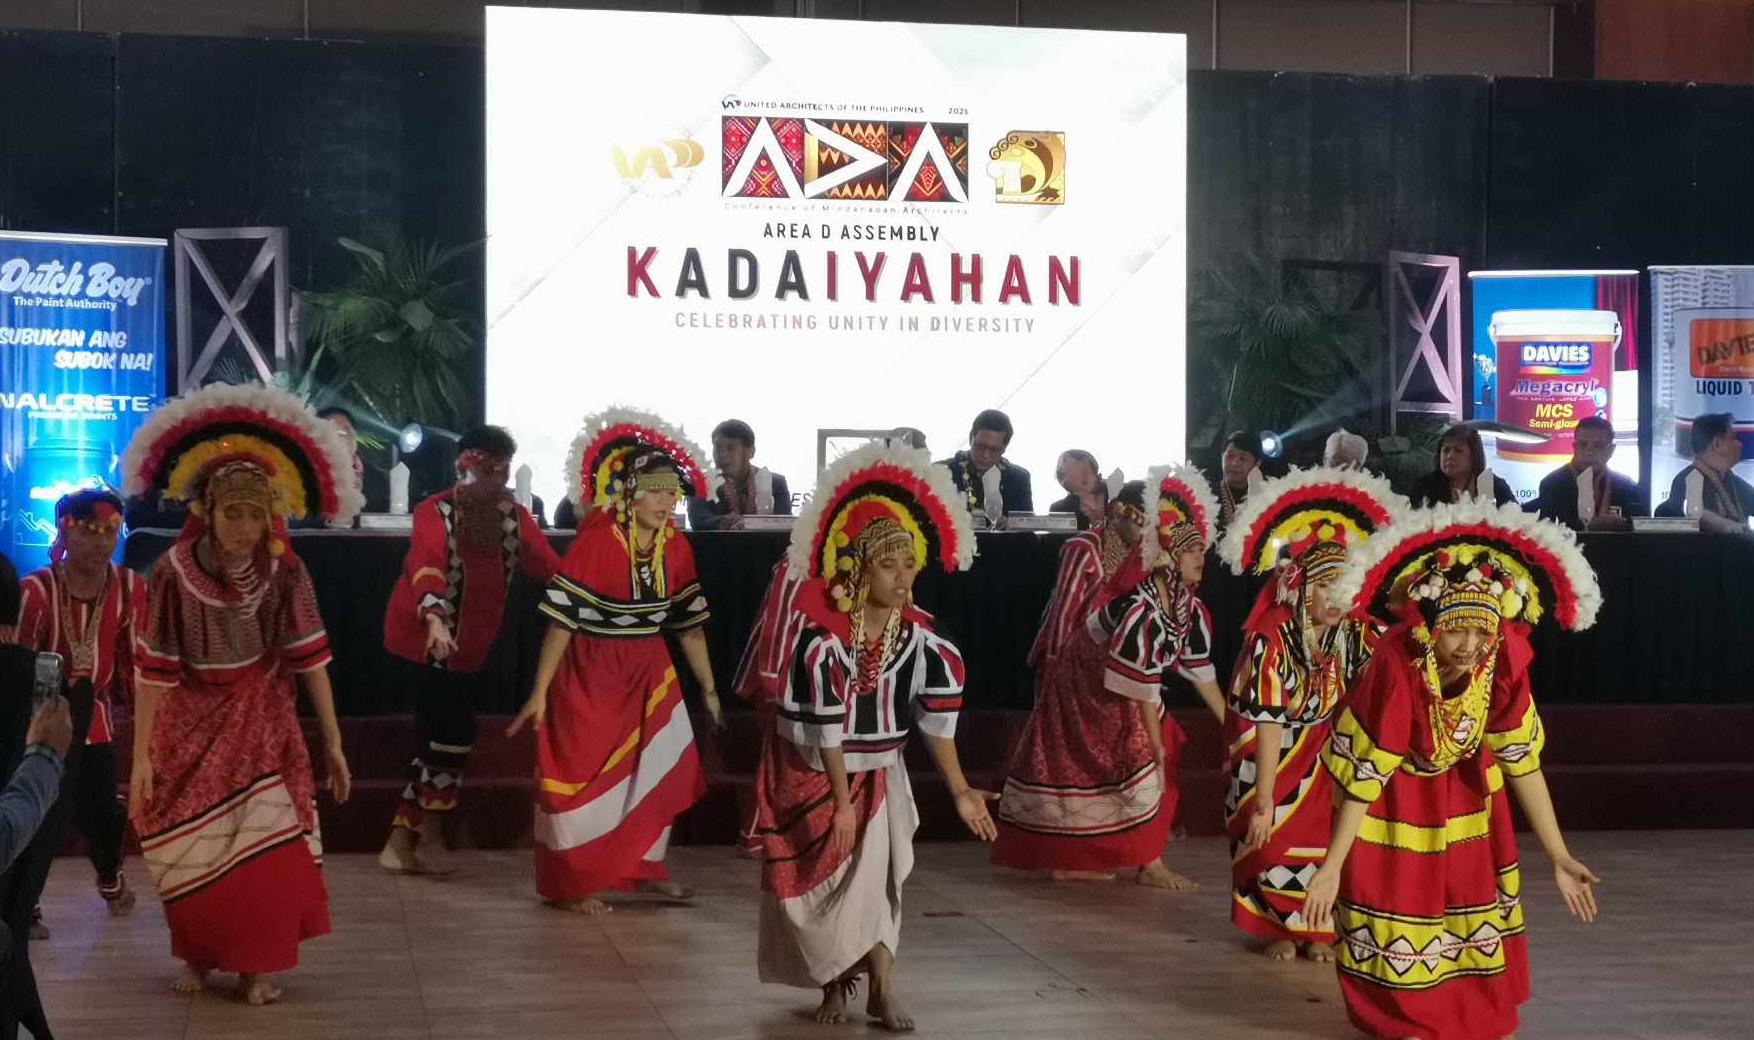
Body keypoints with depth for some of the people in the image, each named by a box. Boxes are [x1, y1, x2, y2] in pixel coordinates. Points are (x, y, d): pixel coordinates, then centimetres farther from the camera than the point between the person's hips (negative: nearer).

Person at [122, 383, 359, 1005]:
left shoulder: (284, 573, -14)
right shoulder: (172, 574, -18)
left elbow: (310, 658, -10)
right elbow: (152, 670, -15)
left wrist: (333, 743, -8)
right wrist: (141, 758, -14)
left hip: (261, 723, 0)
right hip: (188, 726, 0)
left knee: (263, 841, -4)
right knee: (192, 849, 8)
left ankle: (255, 964, 13)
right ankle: (197, 954, 30)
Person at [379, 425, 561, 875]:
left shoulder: (514, 516, 1)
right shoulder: (435, 512, -18)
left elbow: (549, 566, -7)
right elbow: (426, 565, -35)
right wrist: (434, 619, -52)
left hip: (469, 648, 7)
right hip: (422, 640, -6)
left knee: (437, 739, 9)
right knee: (454, 734, -10)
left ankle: (401, 841, 18)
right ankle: (429, 838, 7)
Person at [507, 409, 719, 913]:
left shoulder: (675, 547, -3)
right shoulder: (597, 539, -21)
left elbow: (689, 622, 6)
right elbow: (562, 619, -19)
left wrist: (708, 687, 10)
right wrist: (540, 692, -18)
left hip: (648, 672, 6)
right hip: (590, 671, -6)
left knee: (660, 766, 10)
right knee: (583, 773, 2)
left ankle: (644, 867, 28)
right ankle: (570, 885, 16)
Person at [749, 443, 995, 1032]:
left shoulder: (919, 638, -14)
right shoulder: (823, 635, -25)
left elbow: (938, 718, -12)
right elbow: (826, 727, -22)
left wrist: (960, 792, -17)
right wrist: (841, 801, -19)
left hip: (876, 773, 2)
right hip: (811, 773, -2)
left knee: (873, 867, -12)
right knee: (818, 875, 5)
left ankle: (879, 984, -9)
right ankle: (834, 982, 22)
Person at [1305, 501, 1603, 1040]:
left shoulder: (1503, 666, -27)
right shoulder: (1397, 667, -38)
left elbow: (1523, 763, -17)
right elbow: (1364, 777, -30)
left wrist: (1559, 858, -14)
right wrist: (1331, 867, -27)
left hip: (1463, 784, 4)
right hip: (1396, 798, -4)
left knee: (1475, 890, 10)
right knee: (1397, 896, 1)